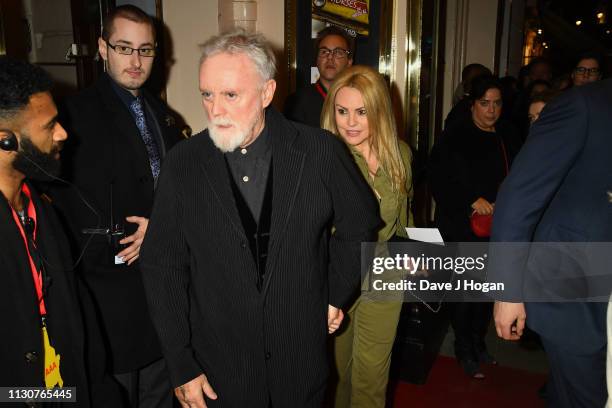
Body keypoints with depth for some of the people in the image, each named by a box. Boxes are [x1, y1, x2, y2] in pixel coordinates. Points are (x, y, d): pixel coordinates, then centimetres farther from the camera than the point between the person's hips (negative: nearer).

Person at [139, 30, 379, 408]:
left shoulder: (321, 151, -11)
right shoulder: (184, 163, -9)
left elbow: (360, 223, 5)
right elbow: (163, 267, -5)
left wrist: (336, 294, 5)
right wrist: (182, 367, -4)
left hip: (302, 362, 0)